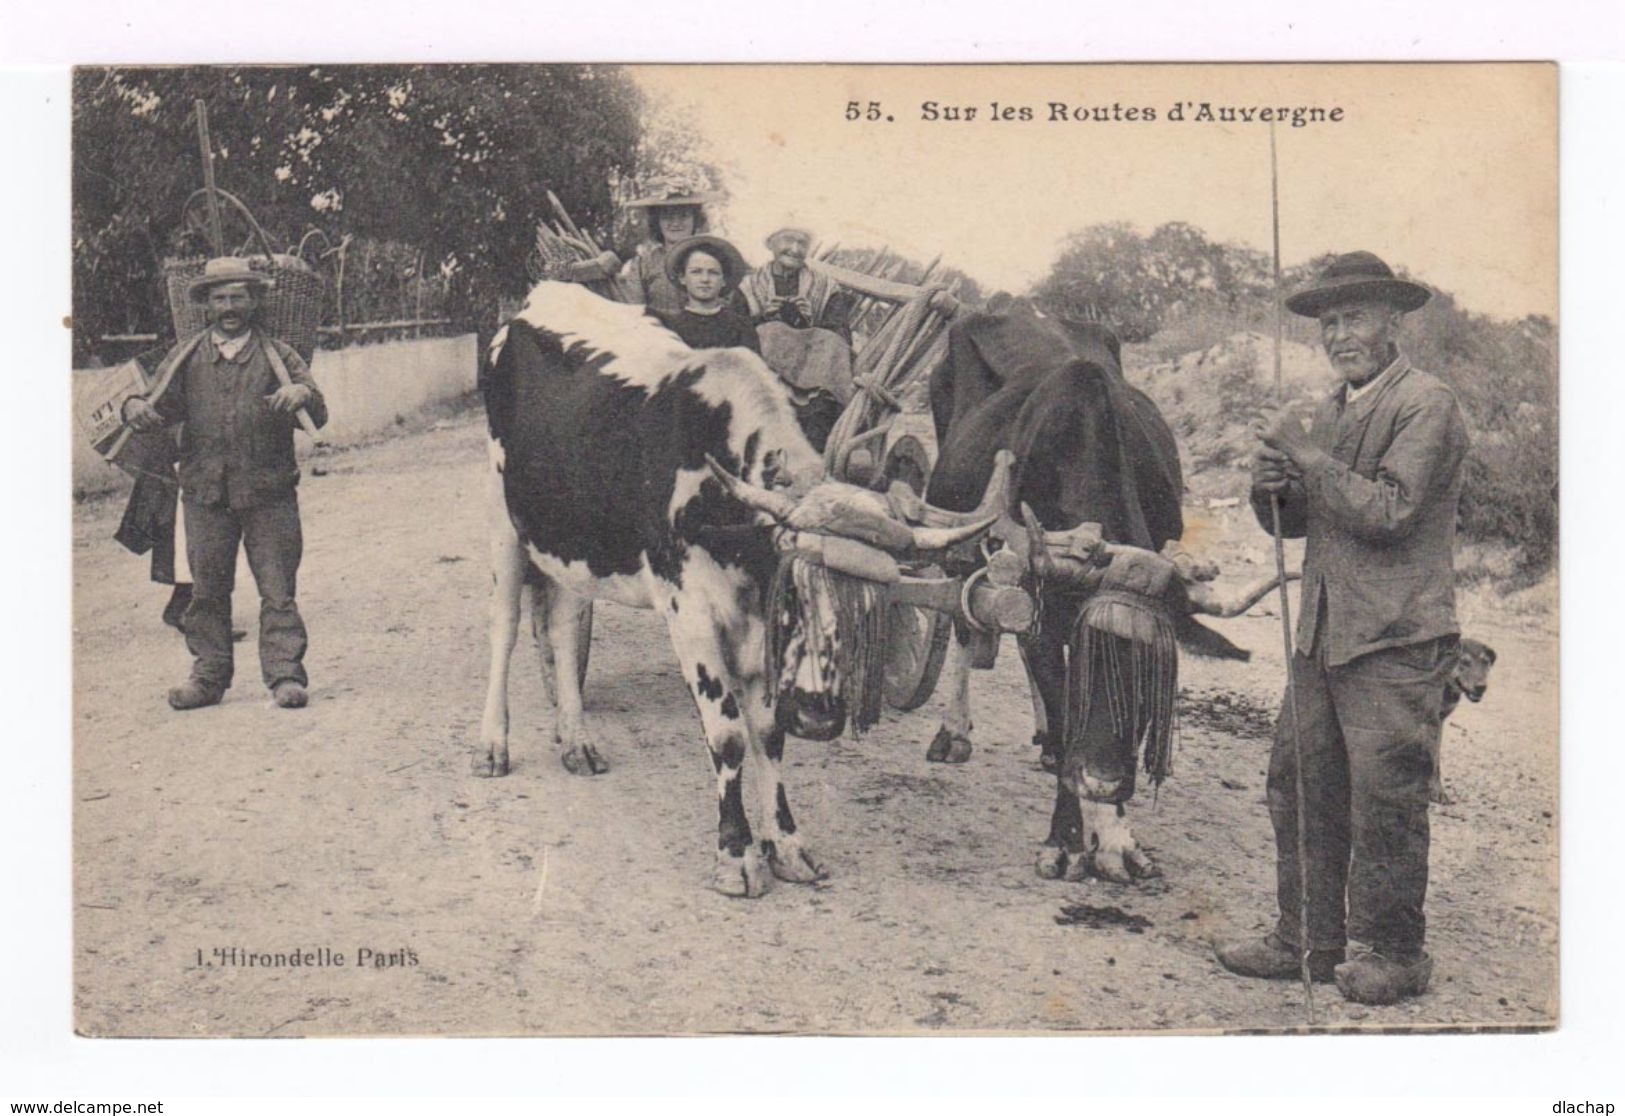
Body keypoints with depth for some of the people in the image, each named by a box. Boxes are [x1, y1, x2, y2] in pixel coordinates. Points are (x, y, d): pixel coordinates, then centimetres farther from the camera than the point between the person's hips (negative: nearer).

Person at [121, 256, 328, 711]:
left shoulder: (277, 355, 8)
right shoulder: (188, 356, 12)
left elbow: (318, 415, 3)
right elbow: (164, 405, 13)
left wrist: (301, 393, -19)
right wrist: (137, 408, -9)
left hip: (269, 491, -2)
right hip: (205, 491, 2)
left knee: (277, 588, -3)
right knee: (207, 590, 6)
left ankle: (285, 674, 0)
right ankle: (209, 676, 14)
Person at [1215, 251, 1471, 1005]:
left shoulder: (1427, 406, -8)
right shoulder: (1332, 411, 17)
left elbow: (1389, 511, -19)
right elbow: (1298, 521, 20)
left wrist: (1304, 455, -15)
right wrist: (1272, 489, -2)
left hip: (1396, 640, -8)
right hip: (1322, 633, 8)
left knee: (1384, 800, -3)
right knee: (1299, 785, 9)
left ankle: (1390, 954, 11)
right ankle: (1307, 939, 20)